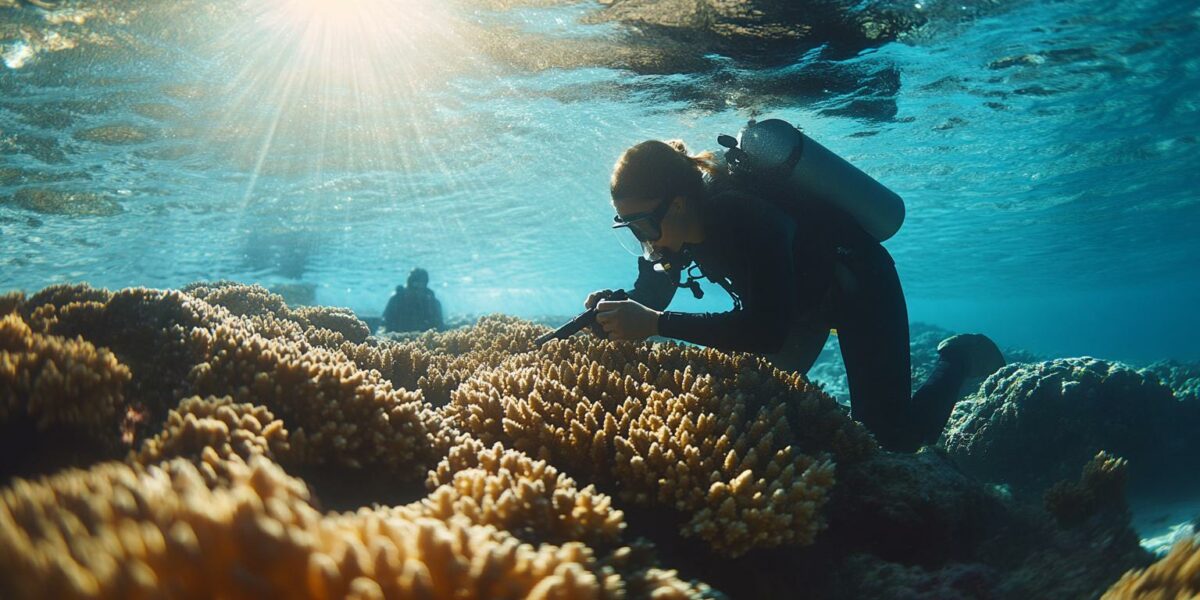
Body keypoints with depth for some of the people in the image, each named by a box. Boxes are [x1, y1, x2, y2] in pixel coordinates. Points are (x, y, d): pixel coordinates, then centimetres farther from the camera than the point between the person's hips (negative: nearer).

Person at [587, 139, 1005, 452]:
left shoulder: (745, 217, -41)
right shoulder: (679, 223, -18)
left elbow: (768, 329, -47)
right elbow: (651, 297, -7)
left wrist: (657, 324, -51)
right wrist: (616, 307, -29)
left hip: (859, 284, -7)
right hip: (802, 295, 7)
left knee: (892, 437, -7)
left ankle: (960, 358, 21)